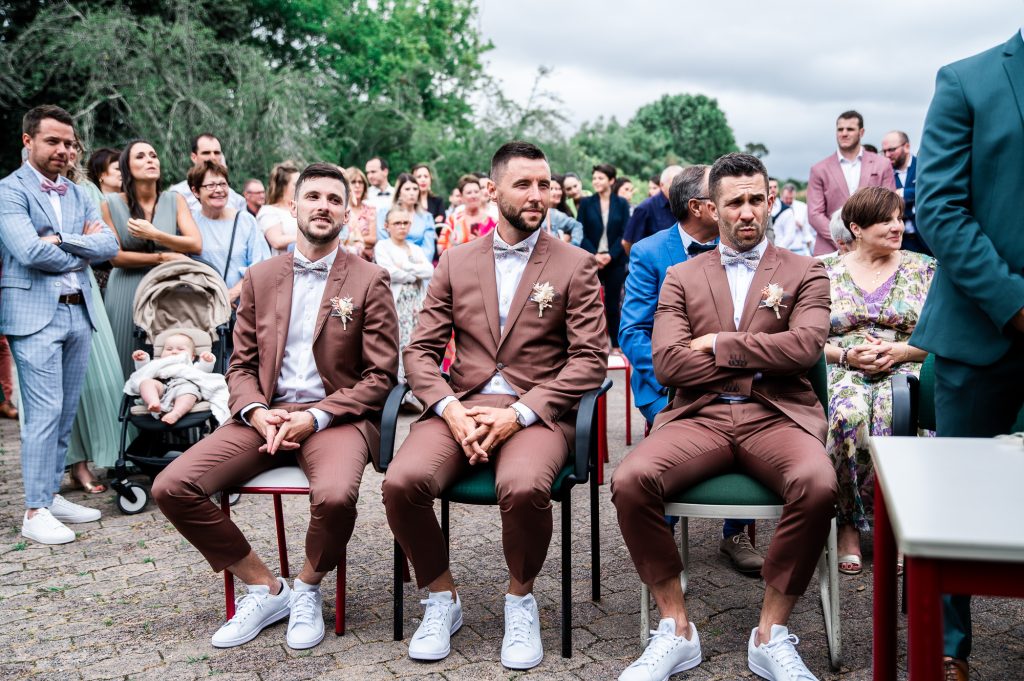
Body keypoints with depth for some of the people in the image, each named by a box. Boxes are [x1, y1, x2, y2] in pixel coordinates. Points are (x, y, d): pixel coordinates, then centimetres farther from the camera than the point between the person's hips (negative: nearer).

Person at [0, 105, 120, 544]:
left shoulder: (78, 195, 16)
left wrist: (61, 240, -10)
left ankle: (52, 495, 21)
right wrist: (79, 253, -3)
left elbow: (109, 245, 4)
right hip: (35, 314, -6)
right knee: (44, 413, -7)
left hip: (79, 312, 7)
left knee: (65, 414, 10)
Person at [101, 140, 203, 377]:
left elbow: (196, 245, -4)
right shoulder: (112, 204, 0)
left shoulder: (175, 200, 5)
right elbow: (115, 256, -5)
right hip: (127, 295, -1)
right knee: (128, 366, 1)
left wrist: (154, 235, -14)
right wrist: (164, 257, -9)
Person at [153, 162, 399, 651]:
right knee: (171, 487, -16)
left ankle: (308, 590, -1)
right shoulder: (260, 277, 12)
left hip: (336, 416, -4)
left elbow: (380, 375, -3)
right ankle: (265, 588, 2)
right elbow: (241, 365, 12)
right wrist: (257, 413, -10)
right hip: (266, 414, 4)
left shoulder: (369, 280, 0)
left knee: (335, 496, -36)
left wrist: (315, 418, -15)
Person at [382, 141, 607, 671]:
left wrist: (519, 413, -14)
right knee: (402, 482, -26)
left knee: (523, 487, -35)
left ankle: (520, 598, -3)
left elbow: (590, 359, -2)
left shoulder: (574, 265, 5)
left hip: (535, 412, -2)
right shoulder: (454, 263, 12)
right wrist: (451, 409, -11)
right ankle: (442, 598, 2)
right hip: (460, 407, 3)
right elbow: (420, 350, 8)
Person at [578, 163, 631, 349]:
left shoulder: (621, 204, 4)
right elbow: (581, 233, 0)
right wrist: (594, 255, -12)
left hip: (615, 261, 0)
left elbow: (625, 234, 0)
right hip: (591, 261, 0)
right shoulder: (586, 203, 4)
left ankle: (616, 344, 12)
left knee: (613, 304, 5)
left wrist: (610, 255, -12)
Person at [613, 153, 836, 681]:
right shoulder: (681, 277, 16)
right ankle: (676, 631, -10)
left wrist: (721, 345, -2)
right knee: (630, 480, -28)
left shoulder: (804, 272, 14)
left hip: (776, 416, -1)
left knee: (817, 485, -34)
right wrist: (761, 353, 0)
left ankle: (771, 636, -13)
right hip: (700, 417, 1)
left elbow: (805, 345, -6)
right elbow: (667, 363, 0)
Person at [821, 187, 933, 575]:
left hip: (904, 369, 0)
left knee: (890, 412, -36)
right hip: (842, 370, 0)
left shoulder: (924, 269, 13)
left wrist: (900, 350, -10)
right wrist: (846, 355, -11)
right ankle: (848, 526, -20)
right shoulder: (828, 274, 12)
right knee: (847, 414, -36)